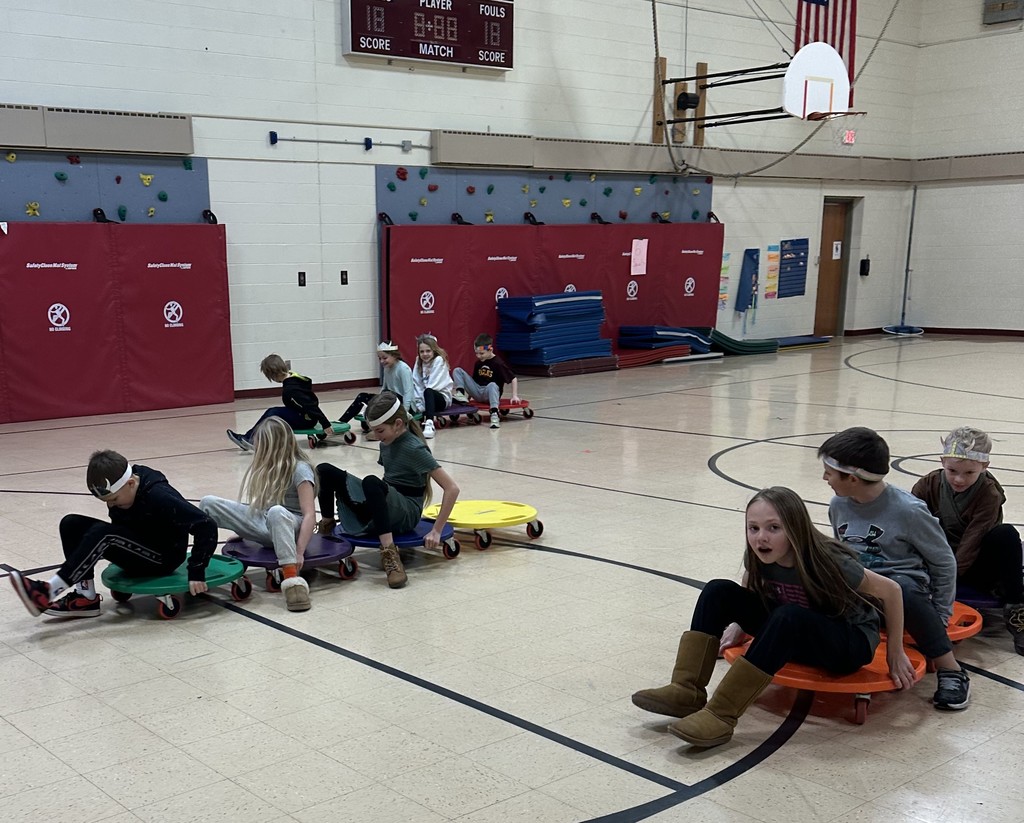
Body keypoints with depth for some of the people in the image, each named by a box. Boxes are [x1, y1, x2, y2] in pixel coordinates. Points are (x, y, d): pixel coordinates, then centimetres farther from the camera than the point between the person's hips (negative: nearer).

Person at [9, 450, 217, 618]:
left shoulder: (159, 496, -27)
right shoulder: (119, 492, -4)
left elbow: (206, 526, -29)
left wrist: (196, 572, -29)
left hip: (163, 559, -8)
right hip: (138, 552, 8)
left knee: (101, 533, -30)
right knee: (71, 524, -6)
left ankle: (52, 591, -29)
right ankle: (85, 596, -9)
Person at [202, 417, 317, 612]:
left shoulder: (300, 469, -13)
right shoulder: (269, 467, 12)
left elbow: (310, 516, -22)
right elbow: (262, 505, 9)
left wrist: (299, 553, -32)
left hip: (291, 525, -7)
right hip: (264, 523, 7)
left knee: (276, 512, -44)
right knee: (209, 503, -7)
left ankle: (292, 580, -53)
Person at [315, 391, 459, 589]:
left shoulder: (414, 449, -17)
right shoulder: (387, 443, 7)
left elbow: (452, 489, -21)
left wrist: (436, 531, -22)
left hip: (406, 512, -7)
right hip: (381, 505, 7)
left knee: (371, 482, -40)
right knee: (325, 471, -7)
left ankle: (389, 552, -41)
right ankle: (326, 527, 12)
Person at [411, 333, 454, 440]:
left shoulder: (439, 360, -11)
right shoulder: (419, 362, 7)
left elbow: (432, 386, -17)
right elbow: (416, 384, -2)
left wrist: (422, 406, -20)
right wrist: (419, 404, -15)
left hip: (442, 397, -6)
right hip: (426, 399, 6)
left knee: (428, 392, -39)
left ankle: (429, 424, -54)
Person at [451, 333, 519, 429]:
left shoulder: (498, 363, -10)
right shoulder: (478, 363, 10)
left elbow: (513, 378, -9)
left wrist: (515, 396, -15)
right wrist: (470, 393, 17)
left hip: (489, 393, -6)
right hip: (477, 392, 6)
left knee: (492, 385, -44)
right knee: (457, 371, -2)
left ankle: (494, 415, -55)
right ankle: (460, 394, -24)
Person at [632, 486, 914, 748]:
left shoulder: (828, 563, -29)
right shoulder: (759, 558, -14)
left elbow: (891, 590, -18)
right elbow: (749, 593, 11)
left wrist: (895, 653, -11)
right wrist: (741, 626, 5)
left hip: (852, 642, -5)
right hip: (794, 633, 6)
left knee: (788, 616, -39)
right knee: (719, 592, -14)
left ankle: (721, 715, -36)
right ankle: (687, 691, -21)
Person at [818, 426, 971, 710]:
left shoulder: (908, 511, -15)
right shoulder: (838, 506, 0)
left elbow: (944, 563, -4)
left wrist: (940, 617, 0)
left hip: (905, 585, -4)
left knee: (900, 590, -40)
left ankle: (950, 670, -25)